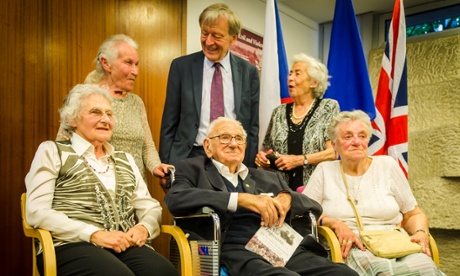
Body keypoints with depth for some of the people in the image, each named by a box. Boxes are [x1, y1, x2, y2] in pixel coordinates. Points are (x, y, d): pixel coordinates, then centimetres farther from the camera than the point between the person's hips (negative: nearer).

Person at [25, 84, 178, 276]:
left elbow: (150, 206, 18)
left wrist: (144, 228, -6)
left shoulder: (125, 159, 22)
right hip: (73, 244, -3)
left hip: (126, 244, 4)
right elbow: (36, 211, -3)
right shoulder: (52, 151, 8)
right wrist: (95, 234, -14)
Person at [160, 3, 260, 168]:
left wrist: (249, 169, 2)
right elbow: (169, 123, 0)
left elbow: (252, 126, 5)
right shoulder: (181, 66, -2)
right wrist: (166, 166, -4)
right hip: (190, 158, -1)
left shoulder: (249, 71, 1)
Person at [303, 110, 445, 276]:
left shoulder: (387, 165, 10)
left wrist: (421, 233, -7)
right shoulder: (325, 171, 8)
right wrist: (334, 223, -12)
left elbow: (414, 214, 15)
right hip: (350, 249, -2)